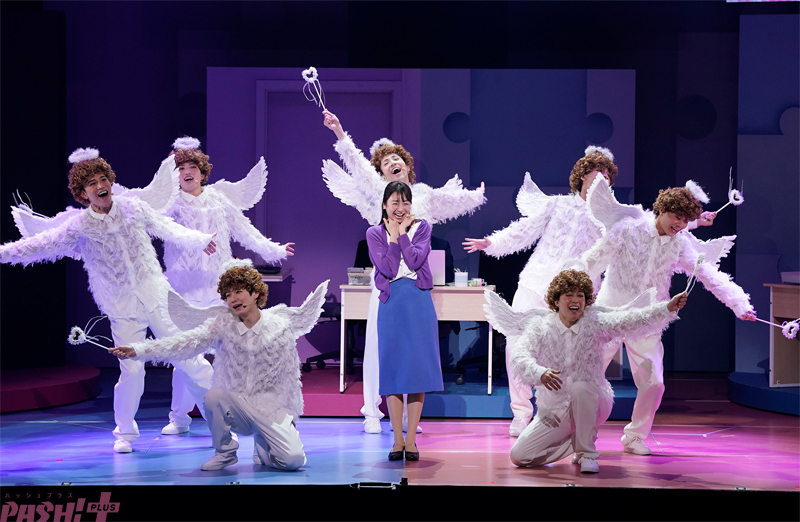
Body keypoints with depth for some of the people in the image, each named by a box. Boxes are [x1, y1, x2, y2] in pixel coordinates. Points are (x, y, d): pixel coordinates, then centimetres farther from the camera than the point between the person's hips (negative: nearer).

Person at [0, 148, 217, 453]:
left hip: (155, 294, 1)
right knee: (131, 371, -7)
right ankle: (125, 432, 15)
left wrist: (198, 240, 15)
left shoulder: (134, 207, -1)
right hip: (122, 307, -1)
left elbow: (166, 228, 14)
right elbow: (39, 246, -5)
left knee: (184, 356, 1)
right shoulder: (78, 227, -6)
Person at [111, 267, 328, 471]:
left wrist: (291, 413, 8)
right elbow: (188, 341, -16)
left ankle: (262, 443, 16)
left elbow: (290, 375, 5)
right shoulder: (223, 323, -5)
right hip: (235, 407, 1)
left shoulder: (279, 327, -5)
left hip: (270, 408, -1)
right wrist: (137, 350, -27)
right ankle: (225, 452, -5)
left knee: (293, 460, -21)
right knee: (214, 395, -33)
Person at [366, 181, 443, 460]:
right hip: (392, 302, 0)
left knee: (417, 366, -2)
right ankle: (397, 440, 6)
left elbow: (415, 261, -9)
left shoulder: (421, 227, 8)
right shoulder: (375, 233, 7)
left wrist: (402, 233, -4)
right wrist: (394, 235, -3)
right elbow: (388, 268, -8)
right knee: (392, 368, -1)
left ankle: (411, 440, 3)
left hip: (419, 301, 0)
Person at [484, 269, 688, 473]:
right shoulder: (540, 326, -5)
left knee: (580, 388, -36)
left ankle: (587, 452, -15)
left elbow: (632, 321, -19)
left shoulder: (595, 323, -5)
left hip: (592, 407, -2)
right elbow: (519, 357, -20)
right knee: (518, 456, -8)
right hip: (554, 413, 2)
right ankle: (576, 442, 17)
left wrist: (667, 309, -35)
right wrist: (540, 373, -42)